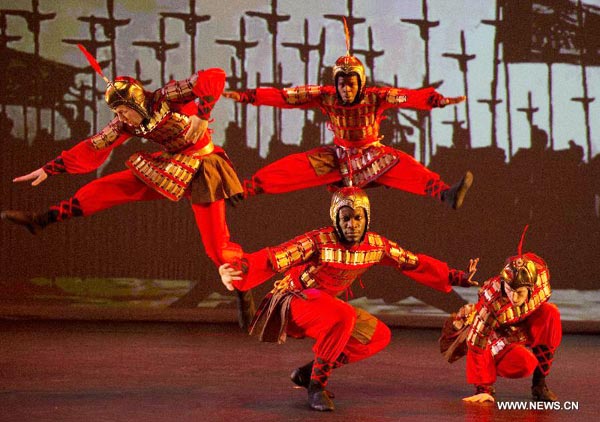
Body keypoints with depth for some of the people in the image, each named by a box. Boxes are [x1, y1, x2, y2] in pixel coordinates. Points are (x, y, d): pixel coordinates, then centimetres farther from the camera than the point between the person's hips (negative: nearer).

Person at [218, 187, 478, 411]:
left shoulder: (376, 245, -5)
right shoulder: (318, 242, -26)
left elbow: (413, 262, 8)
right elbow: (272, 259, -36)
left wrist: (453, 277, 10)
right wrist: (239, 270, -55)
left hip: (322, 305, 8)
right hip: (291, 303, -8)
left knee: (380, 336, 3)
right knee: (344, 315, -34)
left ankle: (308, 371, 7)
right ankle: (317, 382, -17)